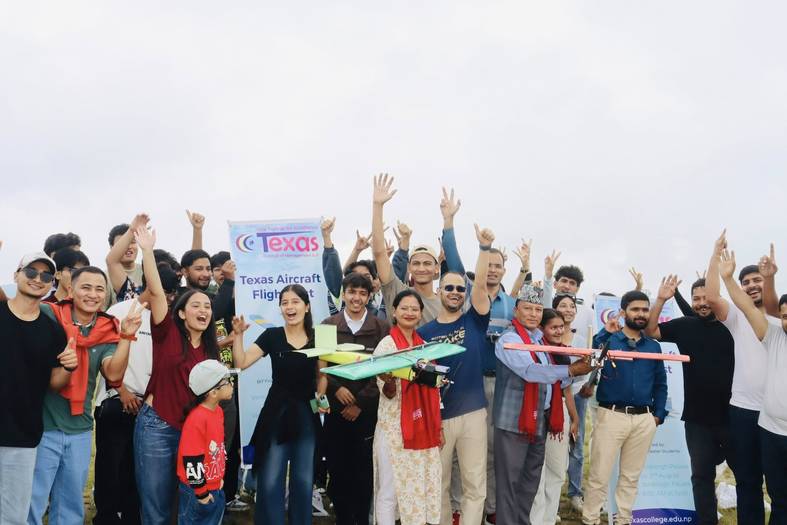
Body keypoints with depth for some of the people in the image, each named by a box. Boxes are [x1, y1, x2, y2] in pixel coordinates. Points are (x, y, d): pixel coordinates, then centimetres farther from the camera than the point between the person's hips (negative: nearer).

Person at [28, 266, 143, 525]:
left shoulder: (107, 332, 2)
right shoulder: (48, 316, -6)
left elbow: (114, 373, -12)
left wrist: (126, 336, -23)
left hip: (80, 431, 4)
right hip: (41, 426, -4)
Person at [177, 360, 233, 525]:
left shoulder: (218, 411, 3)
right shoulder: (197, 419, -26)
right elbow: (192, 461, -24)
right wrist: (201, 492, -17)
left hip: (216, 488, 8)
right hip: (196, 491, -8)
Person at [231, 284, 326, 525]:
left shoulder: (318, 337, -1)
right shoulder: (272, 336, -3)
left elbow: (322, 376, 10)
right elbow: (241, 363, -8)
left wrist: (321, 397, -5)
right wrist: (238, 334, -18)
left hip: (306, 415, 1)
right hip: (276, 413, -1)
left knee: (303, 480, 9)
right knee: (270, 481, -1)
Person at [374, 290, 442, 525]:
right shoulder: (386, 344, -7)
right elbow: (388, 393, -11)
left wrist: (438, 427, 15)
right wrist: (389, 381, -34)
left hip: (423, 428, 6)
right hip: (395, 429, -6)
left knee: (420, 488, 8)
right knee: (390, 490, -2)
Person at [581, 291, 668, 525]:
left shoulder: (653, 346, 12)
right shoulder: (609, 340, 1)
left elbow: (660, 384, 16)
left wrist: (658, 414, 7)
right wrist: (606, 333, -29)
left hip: (644, 419, 4)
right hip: (611, 415, -4)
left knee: (631, 476, 12)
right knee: (599, 475, -1)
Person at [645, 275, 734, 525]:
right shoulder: (685, 325, 2)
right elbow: (650, 331, 0)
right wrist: (661, 300, -13)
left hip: (730, 415, -1)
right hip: (697, 417, 1)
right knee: (702, 474, 11)